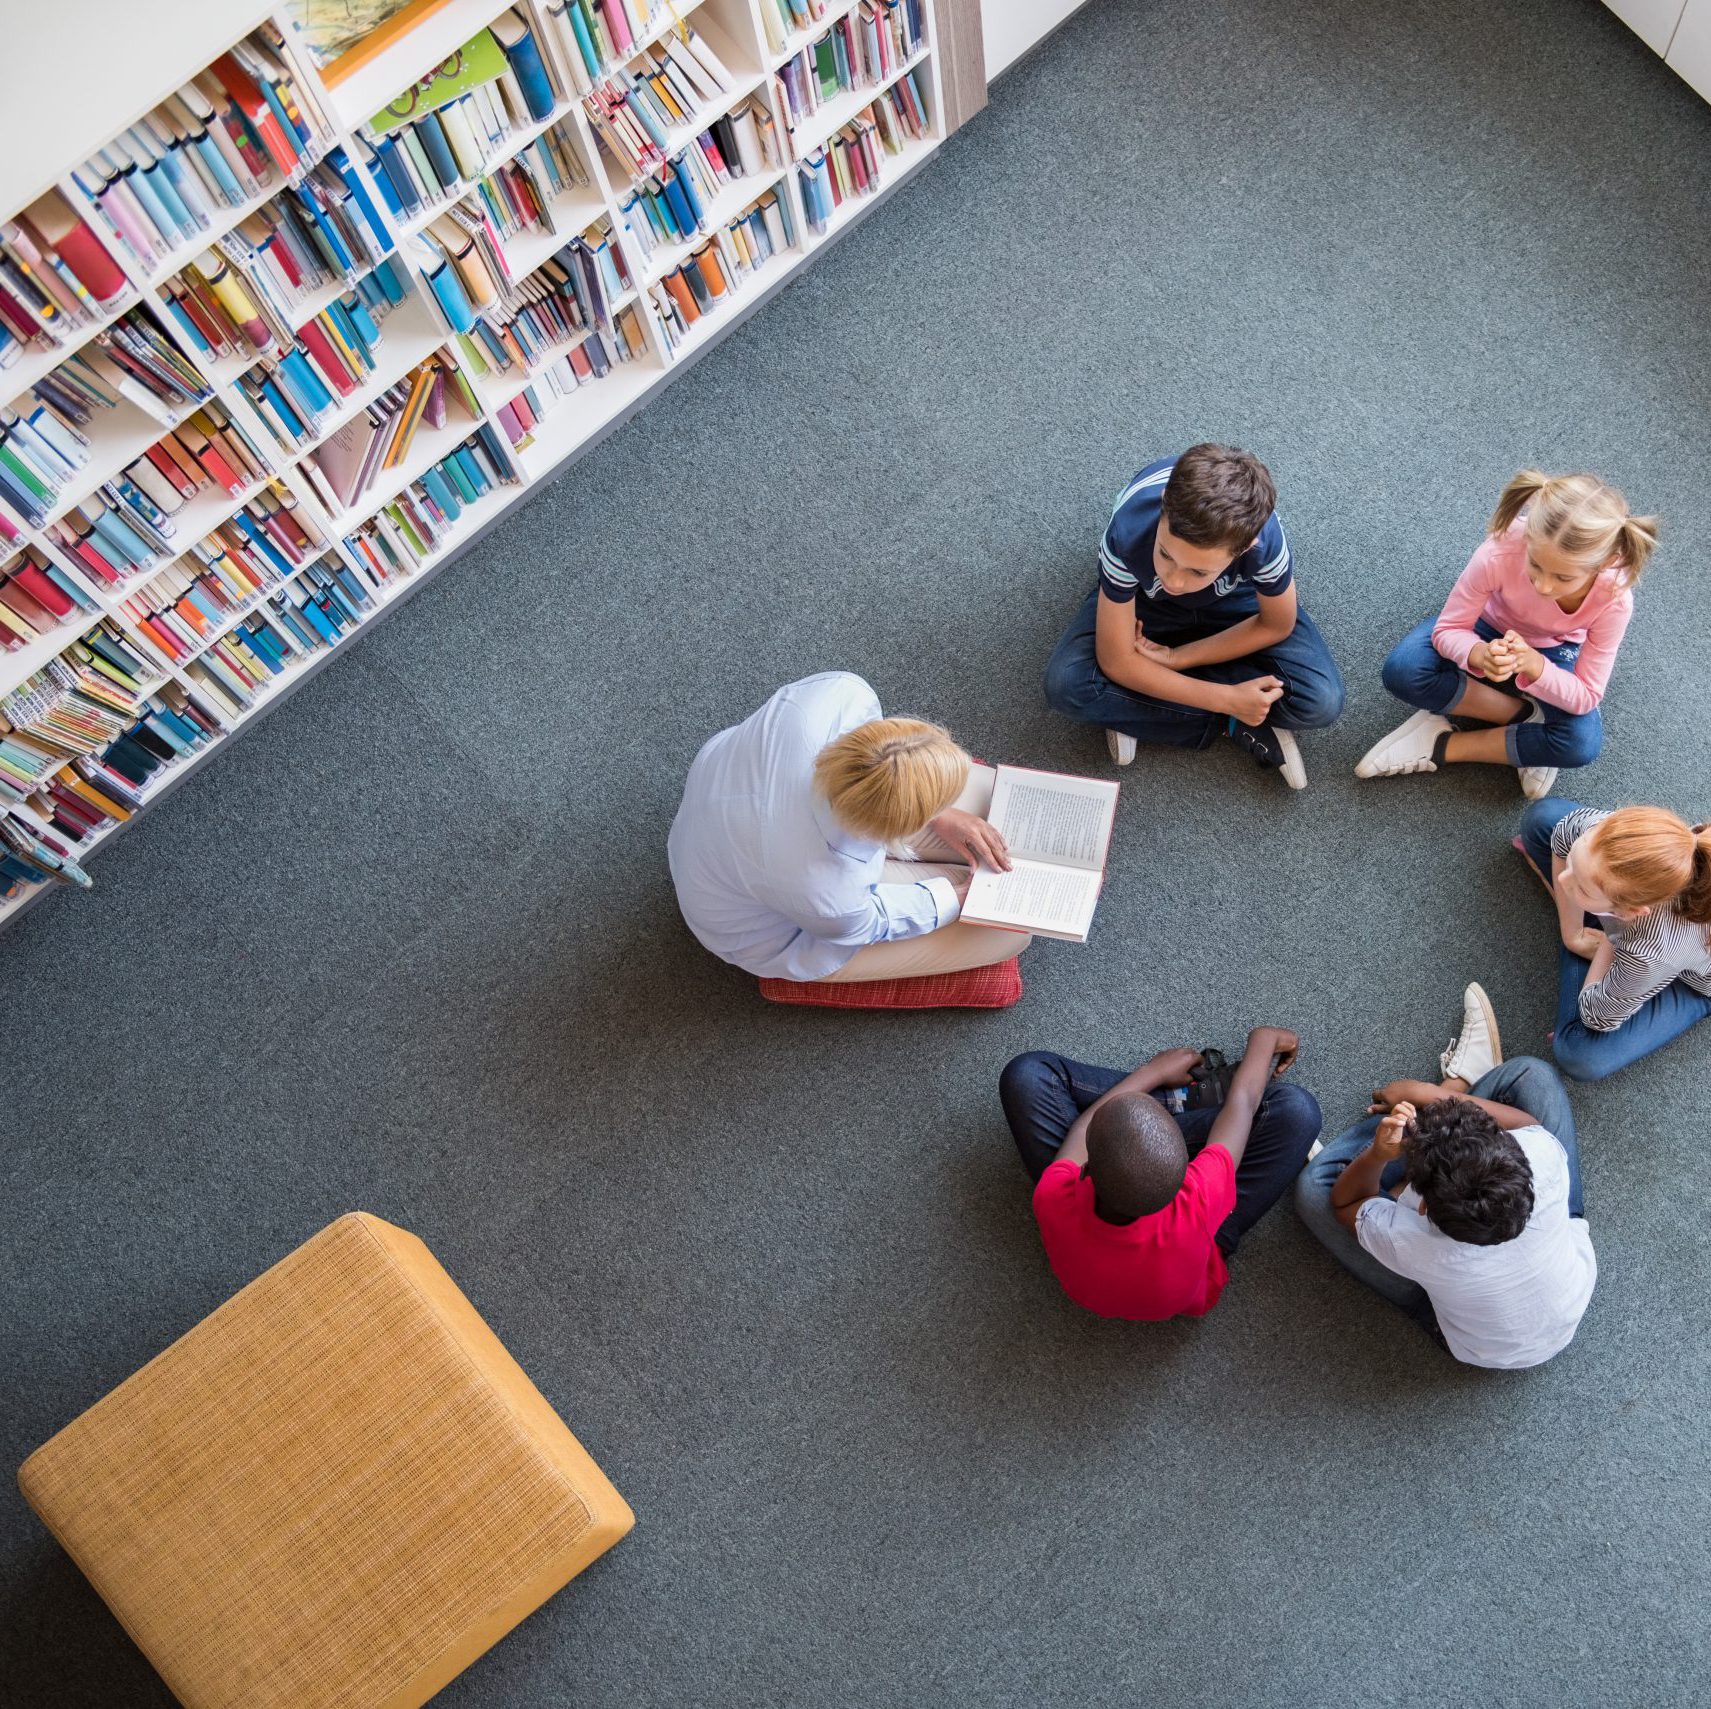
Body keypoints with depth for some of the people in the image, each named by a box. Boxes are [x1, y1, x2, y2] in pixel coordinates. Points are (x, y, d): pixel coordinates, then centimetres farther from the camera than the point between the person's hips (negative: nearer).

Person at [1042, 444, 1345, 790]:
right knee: (1067, 686, -27)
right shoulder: (1128, 534, -41)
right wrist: (1227, 700, -29)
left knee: (1321, 701, -21)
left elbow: (1276, 626, -16)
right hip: (1144, 599, 0)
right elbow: (1116, 661, -29)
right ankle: (1232, 725, -12)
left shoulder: (1263, 537, -39)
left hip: (1233, 598, 0)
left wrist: (1177, 657, -20)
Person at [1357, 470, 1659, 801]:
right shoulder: (1502, 550, -38)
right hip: (1489, 630, 1)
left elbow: (1586, 698, -26)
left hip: (1553, 653, 0)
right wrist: (1479, 655, -50)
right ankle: (1527, 714, -12)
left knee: (1583, 743, -28)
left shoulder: (1614, 599, -34)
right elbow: (1447, 630, -26)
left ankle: (1444, 746, -14)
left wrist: (1533, 665, -48)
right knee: (1402, 671, -30)